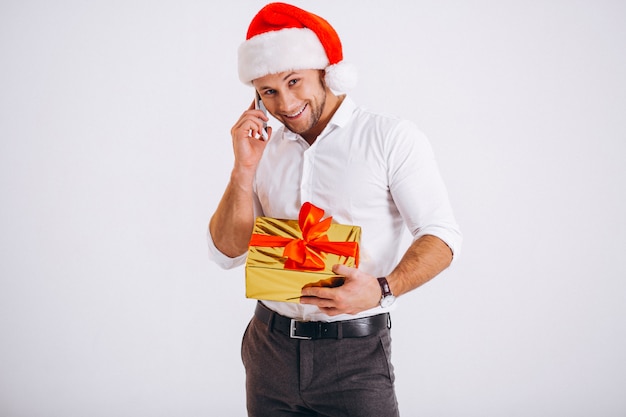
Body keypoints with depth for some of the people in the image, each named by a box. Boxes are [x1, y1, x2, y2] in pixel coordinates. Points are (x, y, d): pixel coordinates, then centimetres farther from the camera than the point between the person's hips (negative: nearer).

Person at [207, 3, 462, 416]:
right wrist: (245, 168, -6)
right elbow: (228, 253, 6)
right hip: (270, 347, 4)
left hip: (355, 354, -4)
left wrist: (382, 289, -26)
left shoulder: (391, 137, -6)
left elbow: (441, 236, -9)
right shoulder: (265, 148, 7)